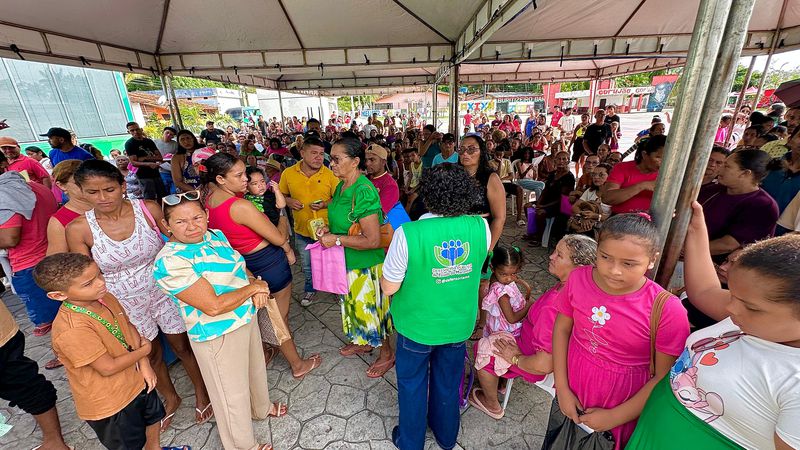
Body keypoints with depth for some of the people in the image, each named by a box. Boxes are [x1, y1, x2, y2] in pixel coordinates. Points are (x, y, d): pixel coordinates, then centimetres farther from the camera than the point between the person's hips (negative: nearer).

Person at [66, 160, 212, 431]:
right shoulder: (78, 230, -12)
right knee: (150, 355, 22)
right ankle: (170, 398, 49)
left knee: (183, 346, 14)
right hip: (124, 304, 2)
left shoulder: (148, 209, -15)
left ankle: (201, 393, 41)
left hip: (165, 292, -1)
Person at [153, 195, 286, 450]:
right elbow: (213, 306, -30)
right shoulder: (171, 261, -27)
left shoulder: (214, 235, -4)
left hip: (247, 319, 8)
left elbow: (239, 266, 9)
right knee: (233, 393, 14)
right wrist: (254, 287, -18)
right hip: (218, 335, -7)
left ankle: (261, 408, 59)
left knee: (255, 369, 30)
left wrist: (255, 284, -11)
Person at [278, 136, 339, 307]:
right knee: (307, 265, 23)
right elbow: (281, 195, 8)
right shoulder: (288, 173, -6)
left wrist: (325, 204, -24)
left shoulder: (330, 175, -13)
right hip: (302, 230, 2)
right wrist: (288, 201, -13)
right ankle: (310, 288, 49)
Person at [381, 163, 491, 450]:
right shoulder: (481, 227, -17)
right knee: (448, 383, 28)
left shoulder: (409, 234, -29)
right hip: (459, 324, 4)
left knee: (412, 385, 24)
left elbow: (389, 288, -19)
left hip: (417, 325, -3)